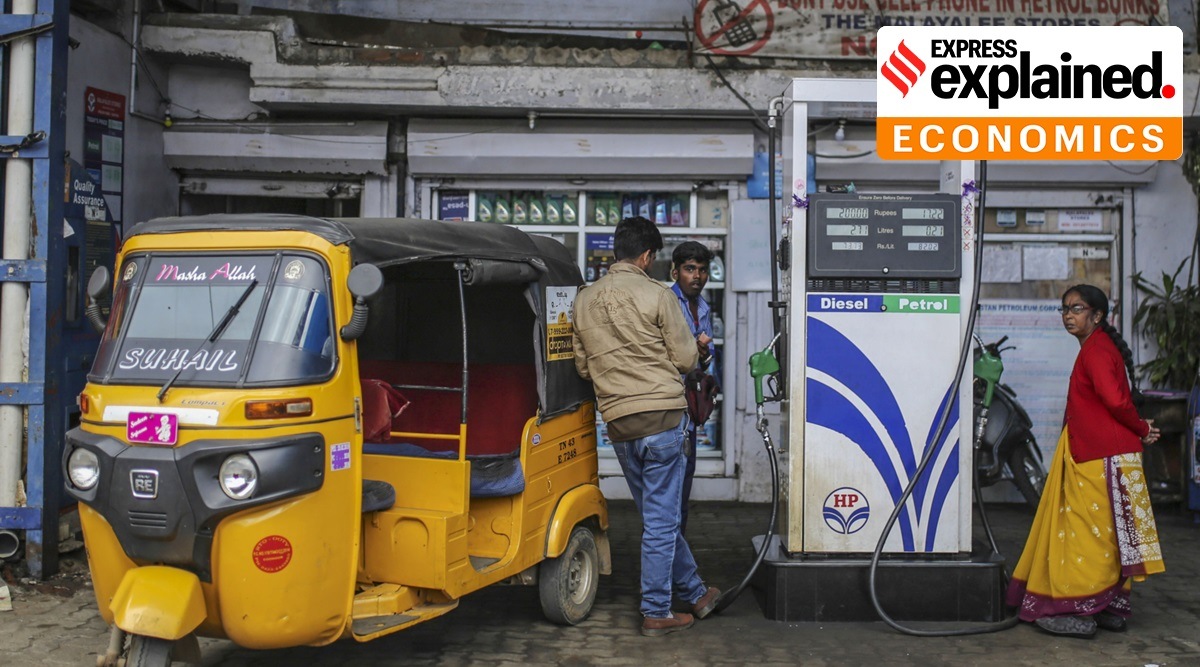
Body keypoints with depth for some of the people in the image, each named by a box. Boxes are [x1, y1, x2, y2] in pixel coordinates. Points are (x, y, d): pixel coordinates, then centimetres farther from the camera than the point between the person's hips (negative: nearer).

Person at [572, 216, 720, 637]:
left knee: (657, 513, 18)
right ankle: (656, 614, 9)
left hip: (617, 421, 6)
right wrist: (694, 351, 16)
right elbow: (685, 358, -5)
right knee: (661, 519, 3)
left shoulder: (584, 300, 8)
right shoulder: (656, 295, -8)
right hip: (662, 416, -6)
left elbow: (583, 365, 14)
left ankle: (694, 592, 31)